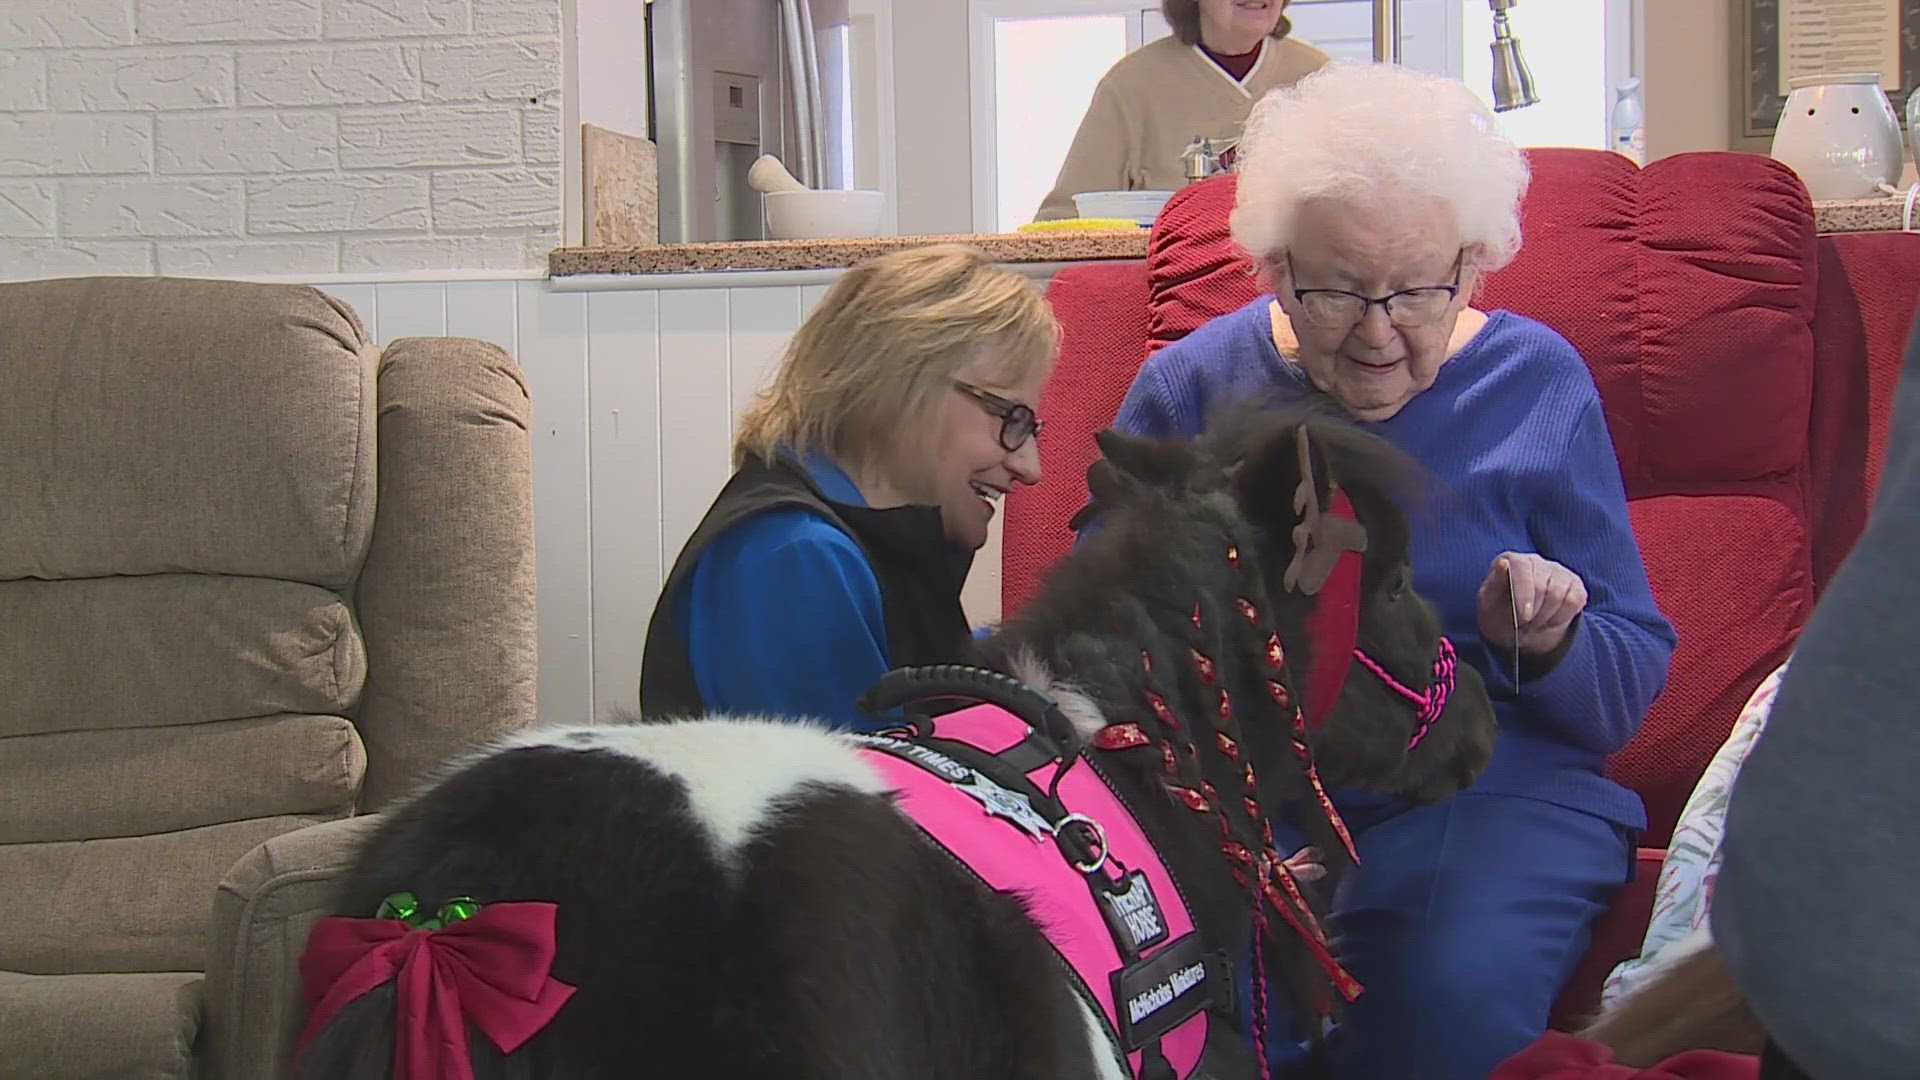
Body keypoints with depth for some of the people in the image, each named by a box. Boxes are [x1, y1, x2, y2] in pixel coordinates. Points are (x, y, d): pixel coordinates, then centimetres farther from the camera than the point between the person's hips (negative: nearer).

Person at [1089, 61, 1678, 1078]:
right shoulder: (1189, 386, 7)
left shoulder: (1537, 385, 6)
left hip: (1484, 780, 0)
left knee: (1452, 996, -33)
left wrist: (1548, 643, -15)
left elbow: (1628, 695, 8)